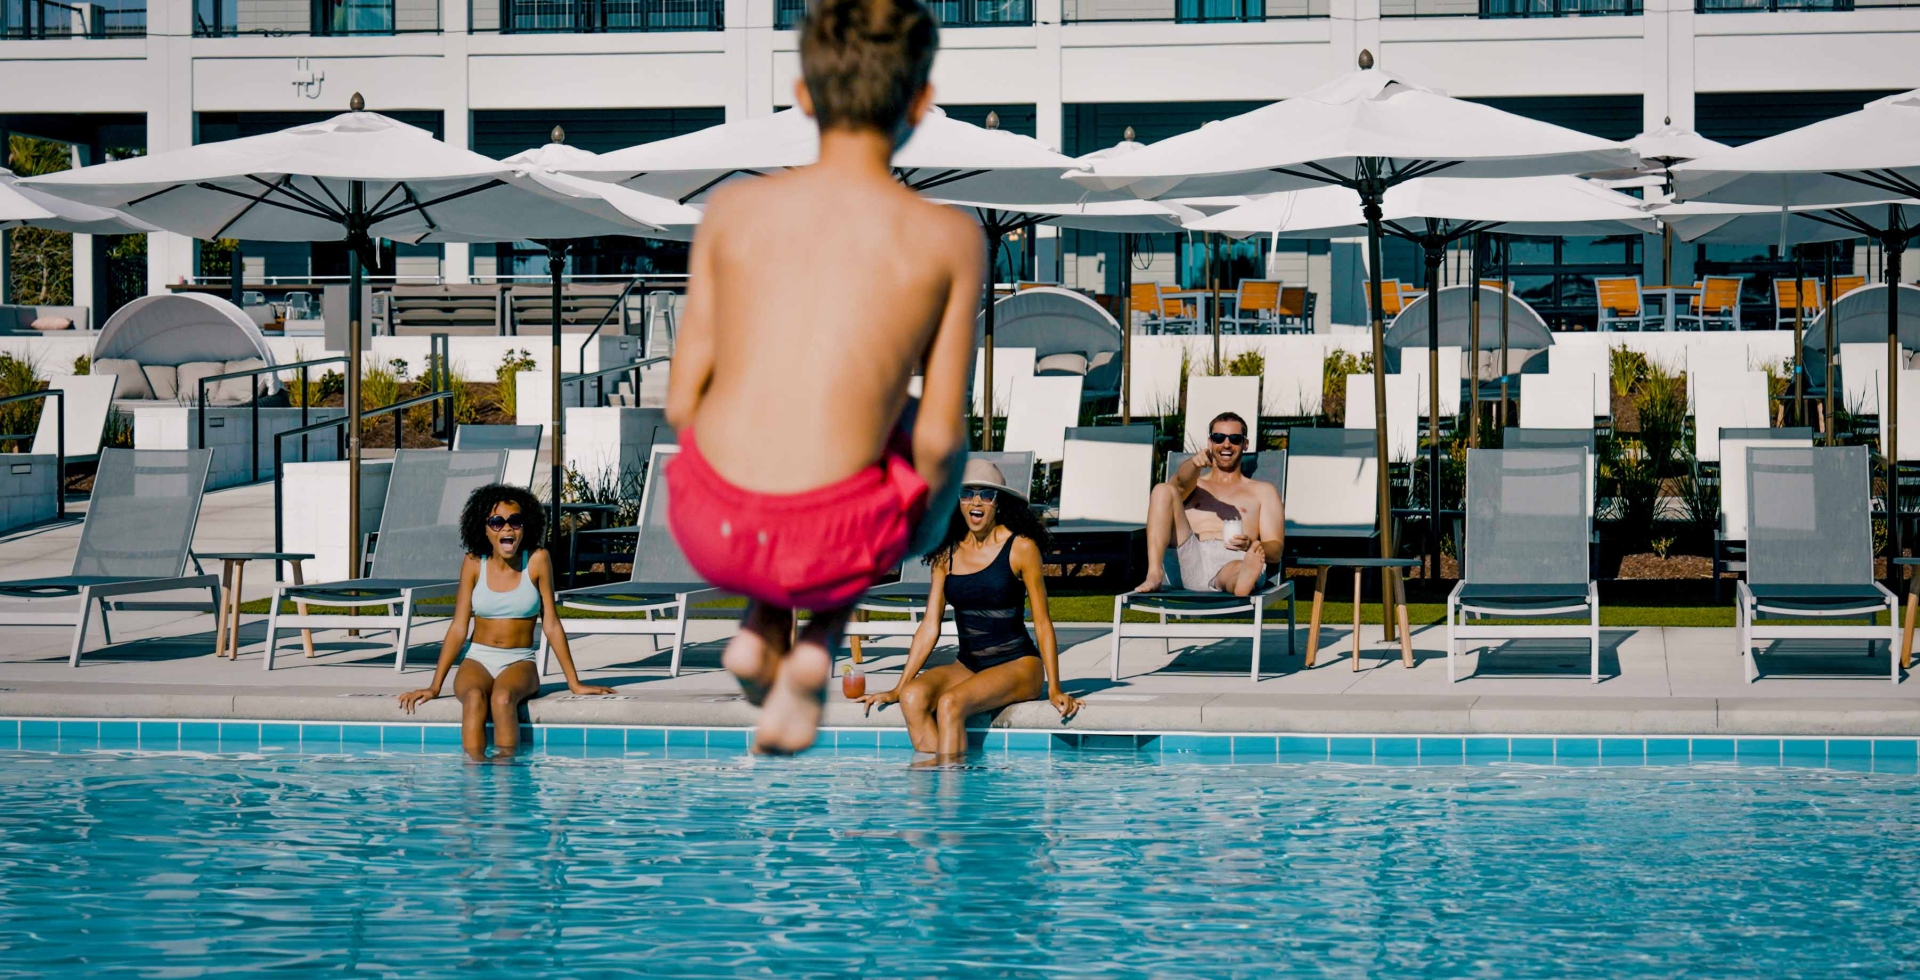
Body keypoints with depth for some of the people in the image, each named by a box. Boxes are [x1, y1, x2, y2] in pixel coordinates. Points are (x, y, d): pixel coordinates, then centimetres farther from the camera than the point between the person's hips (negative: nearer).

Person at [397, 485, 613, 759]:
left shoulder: (537, 560, -2)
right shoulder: (474, 563, 2)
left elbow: (551, 625, 2)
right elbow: (458, 628, 3)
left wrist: (575, 683, 1)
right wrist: (435, 686, -3)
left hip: (519, 663, -1)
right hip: (477, 658, 1)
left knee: (502, 698, -36)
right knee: (474, 698, -34)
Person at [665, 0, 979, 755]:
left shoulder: (733, 210, 3)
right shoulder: (951, 240, -3)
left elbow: (682, 402, 6)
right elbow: (938, 438, -2)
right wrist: (926, 519, 20)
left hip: (707, 524, 3)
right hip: (831, 540, -3)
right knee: (946, 457, 33)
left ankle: (761, 627, 15)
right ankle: (820, 640, 12)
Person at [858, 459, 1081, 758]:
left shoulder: (1020, 548, -6)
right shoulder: (947, 552, 7)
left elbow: (1042, 624, -3)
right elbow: (930, 627, 8)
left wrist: (1054, 689, -8)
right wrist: (897, 688, 2)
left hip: (1018, 665, -5)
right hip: (967, 665, 5)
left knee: (950, 703, -31)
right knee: (913, 696, -26)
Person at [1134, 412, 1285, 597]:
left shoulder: (1263, 491, 27)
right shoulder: (1194, 485, 32)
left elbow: (1275, 550, 13)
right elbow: (1181, 482, 3)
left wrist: (1251, 545, -12)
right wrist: (1194, 464, -23)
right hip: (1190, 561, 3)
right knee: (1163, 491, -14)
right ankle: (1154, 574, -32)